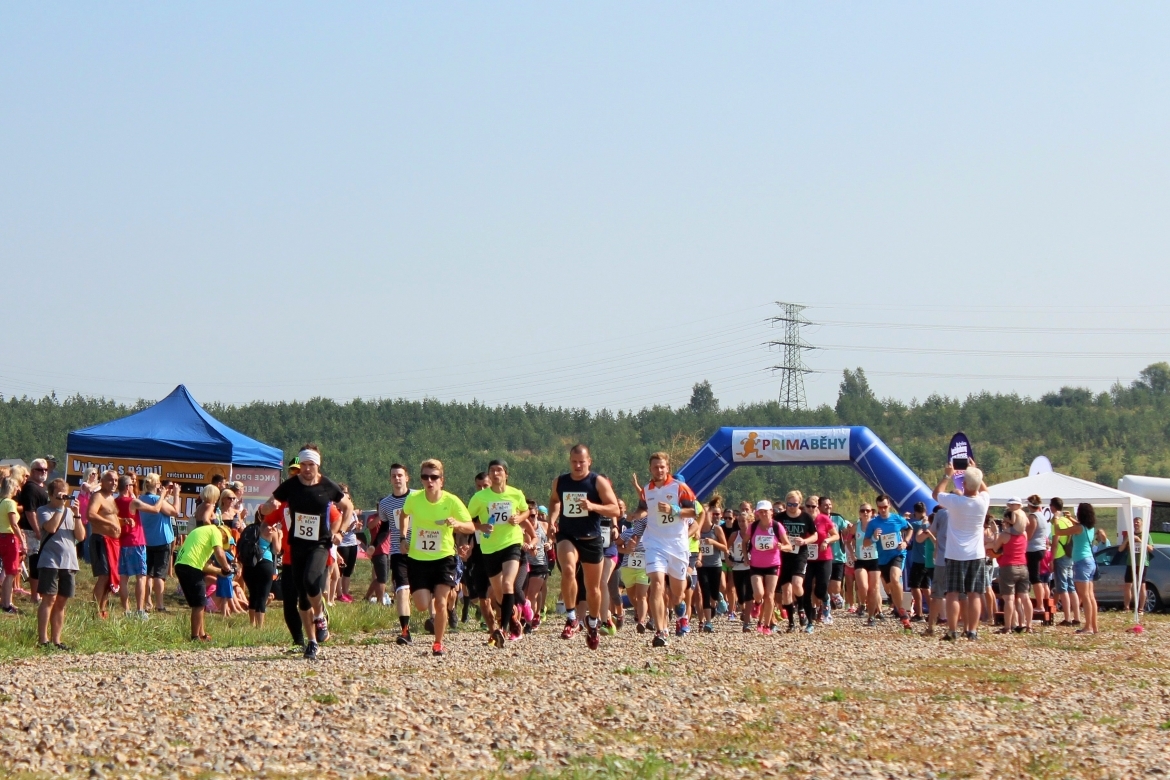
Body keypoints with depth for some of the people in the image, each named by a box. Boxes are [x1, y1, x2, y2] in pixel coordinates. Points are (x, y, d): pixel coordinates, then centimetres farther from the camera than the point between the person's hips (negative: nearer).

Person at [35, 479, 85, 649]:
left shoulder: (70, 511, 15)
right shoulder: (44, 511, 1)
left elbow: (81, 536, 7)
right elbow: (51, 527, -19)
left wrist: (76, 514, -4)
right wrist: (60, 507, -13)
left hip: (69, 563, 5)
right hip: (50, 562, -5)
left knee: (61, 602, 8)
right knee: (49, 599, -10)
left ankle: (55, 639, 13)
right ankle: (43, 639, -10)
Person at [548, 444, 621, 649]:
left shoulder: (599, 482, -7)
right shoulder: (560, 482, 3)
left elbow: (615, 510, -10)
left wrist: (593, 506, -26)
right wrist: (552, 519, 4)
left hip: (591, 539, 0)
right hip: (567, 536, 1)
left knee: (593, 587, 10)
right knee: (568, 570, -30)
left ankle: (593, 623, 36)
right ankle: (571, 619, -20)